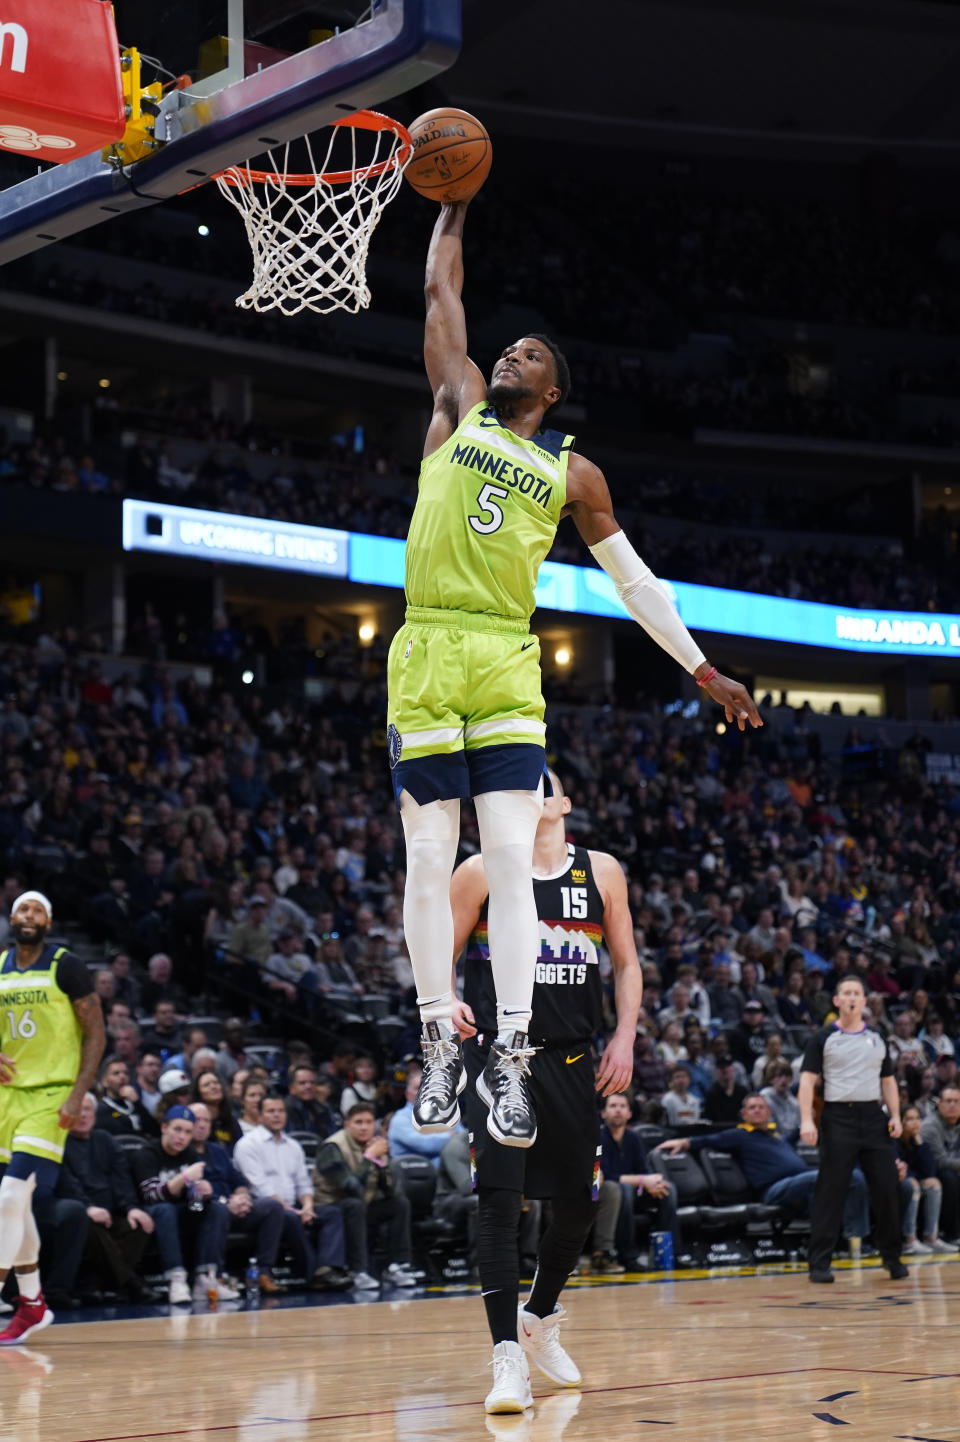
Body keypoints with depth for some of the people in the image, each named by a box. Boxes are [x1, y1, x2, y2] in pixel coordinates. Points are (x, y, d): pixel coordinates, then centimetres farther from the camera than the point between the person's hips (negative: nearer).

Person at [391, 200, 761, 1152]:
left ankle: (509, 1059, -7)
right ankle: (441, 1045, 6)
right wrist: (453, 205, 24)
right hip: (426, 655, 0)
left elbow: (634, 580, 18)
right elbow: (441, 294, 20)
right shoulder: (459, 409, 15)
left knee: (511, 859, -8)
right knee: (429, 858, -2)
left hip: (507, 668, 0)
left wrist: (704, 670, 16)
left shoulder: (571, 473, 14)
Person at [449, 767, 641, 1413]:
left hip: (571, 1060, 3)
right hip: (499, 1053, -3)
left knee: (579, 1204, 10)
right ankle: (509, 1357, -11)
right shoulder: (481, 873, 1)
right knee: (500, 1200, -13)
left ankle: (540, 1319, 35)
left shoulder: (601, 872, 8)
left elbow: (627, 964, 13)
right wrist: (449, 1006, -17)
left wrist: (625, 1038, 1)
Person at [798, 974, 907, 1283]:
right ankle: (819, 1263, -2)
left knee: (886, 1188, 2)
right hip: (838, 1116, -3)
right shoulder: (823, 1038, 3)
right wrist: (807, 1120, -14)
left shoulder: (877, 1038, 15)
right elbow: (807, 1080, -3)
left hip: (873, 1118, 4)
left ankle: (892, 1258, 15)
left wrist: (895, 1116, 5)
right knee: (830, 1191, -5)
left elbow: (888, 1081, 19)